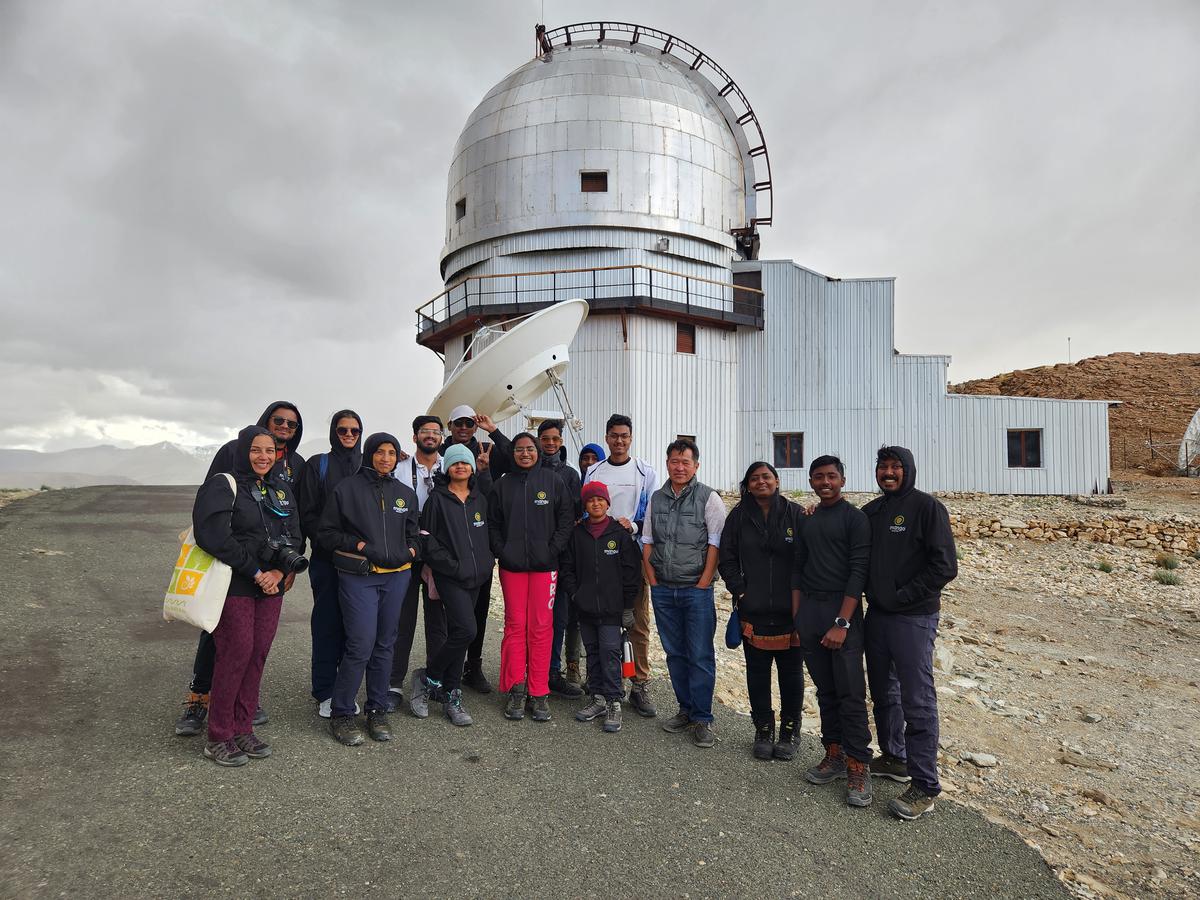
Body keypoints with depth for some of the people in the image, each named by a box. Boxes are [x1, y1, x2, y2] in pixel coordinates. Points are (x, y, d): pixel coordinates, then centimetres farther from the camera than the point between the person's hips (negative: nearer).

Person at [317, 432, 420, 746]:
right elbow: (327, 531, 1)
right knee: (361, 645, -10)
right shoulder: (347, 489, 0)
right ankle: (342, 713, 7)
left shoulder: (406, 493, 12)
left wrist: (410, 551, 6)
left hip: (397, 576, 4)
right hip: (358, 576, -4)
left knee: (385, 644, 9)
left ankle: (377, 711, 22)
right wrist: (361, 546, -9)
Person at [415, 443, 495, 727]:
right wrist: (454, 566, -12)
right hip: (450, 576, -5)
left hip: (476, 576, 6)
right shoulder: (437, 498, -3)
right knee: (466, 630, -18)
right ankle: (428, 676, 5)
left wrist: (487, 562, 7)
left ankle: (451, 696, 18)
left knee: (457, 634, 9)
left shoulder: (480, 499, 13)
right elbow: (428, 540, -7)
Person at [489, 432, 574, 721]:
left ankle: (539, 693, 7)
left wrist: (554, 548, -5)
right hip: (511, 565, 2)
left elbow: (567, 516, 3)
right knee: (515, 625, 3)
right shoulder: (503, 484, 9)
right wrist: (500, 551, -1)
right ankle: (516, 689, 12)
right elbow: (493, 522, 11)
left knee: (541, 627, 0)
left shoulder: (552, 480, 4)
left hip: (544, 564, -1)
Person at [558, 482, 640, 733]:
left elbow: (631, 570, -2)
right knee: (593, 653, 12)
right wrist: (574, 593, -1)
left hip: (611, 608, -4)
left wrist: (628, 606, -3)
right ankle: (597, 698, 22)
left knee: (610, 652, -7)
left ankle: (614, 703, 2)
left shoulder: (620, 533, -2)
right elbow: (567, 567, 11)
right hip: (585, 608, 4)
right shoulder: (577, 533, 6)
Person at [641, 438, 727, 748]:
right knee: (675, 653, 12)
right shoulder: (656, 499, 10)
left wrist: (703, 583, -12)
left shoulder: (709, 498, -4)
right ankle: (686, 710, 25)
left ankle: (702, 719, 10)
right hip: (663, 591, 5)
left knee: (701, 656, -1)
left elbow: (716, 543, -8)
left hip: (696, 590, -4)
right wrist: (652, 580, 5)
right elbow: (647, 541, 13)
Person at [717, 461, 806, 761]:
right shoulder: (738, 516, 3)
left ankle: (790, 731, 27)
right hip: (753, 611, 1)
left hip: (790, 611, -1)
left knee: (791, 672, 10)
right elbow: (726, 558, 5)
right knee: (757, 672, 10)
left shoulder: (795, 514, -3)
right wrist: (740, 592, -4)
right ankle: (763, 730, 26)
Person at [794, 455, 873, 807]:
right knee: (825, 691, 10)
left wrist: (842, 623, -15)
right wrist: (796, 619, 9)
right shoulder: (807, 522, 13)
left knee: (851, 693, -4)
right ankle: (835, 755, 20)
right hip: (809, 612, 5)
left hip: (842, 610, -5)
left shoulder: (854, 517, -4)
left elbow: (858, 571, -10)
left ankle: (858, 767, 5)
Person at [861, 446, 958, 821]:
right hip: (876, 615, 7)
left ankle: (925, 786, 6)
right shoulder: (871, 512, 10)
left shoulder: (927, 508, -9)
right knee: (883, 693, 18)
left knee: (917, 700, -3)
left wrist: (902, 596, -15)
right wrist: (869, 593, 2)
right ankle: (894, 758, 35)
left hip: (913, 618, -7)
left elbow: (945, 566, -14)